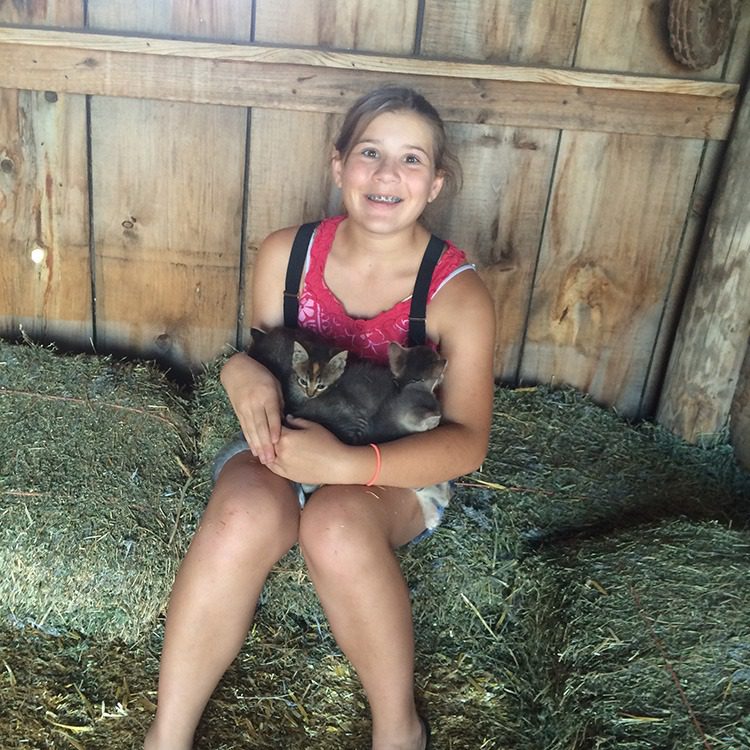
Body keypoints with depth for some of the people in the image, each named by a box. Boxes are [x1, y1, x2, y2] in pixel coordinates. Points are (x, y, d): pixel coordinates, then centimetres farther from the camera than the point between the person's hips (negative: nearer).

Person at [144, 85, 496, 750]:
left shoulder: (458, 293, -13)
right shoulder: (286, 254, -4)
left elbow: (468, 441, -17)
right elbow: (262, 353, 9)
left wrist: (349, 464, -32)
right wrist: (242, 371, -18)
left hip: (399, 470, -2)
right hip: (286, 449, 2)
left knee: (337, 526, -36)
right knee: (243, 519, -32)